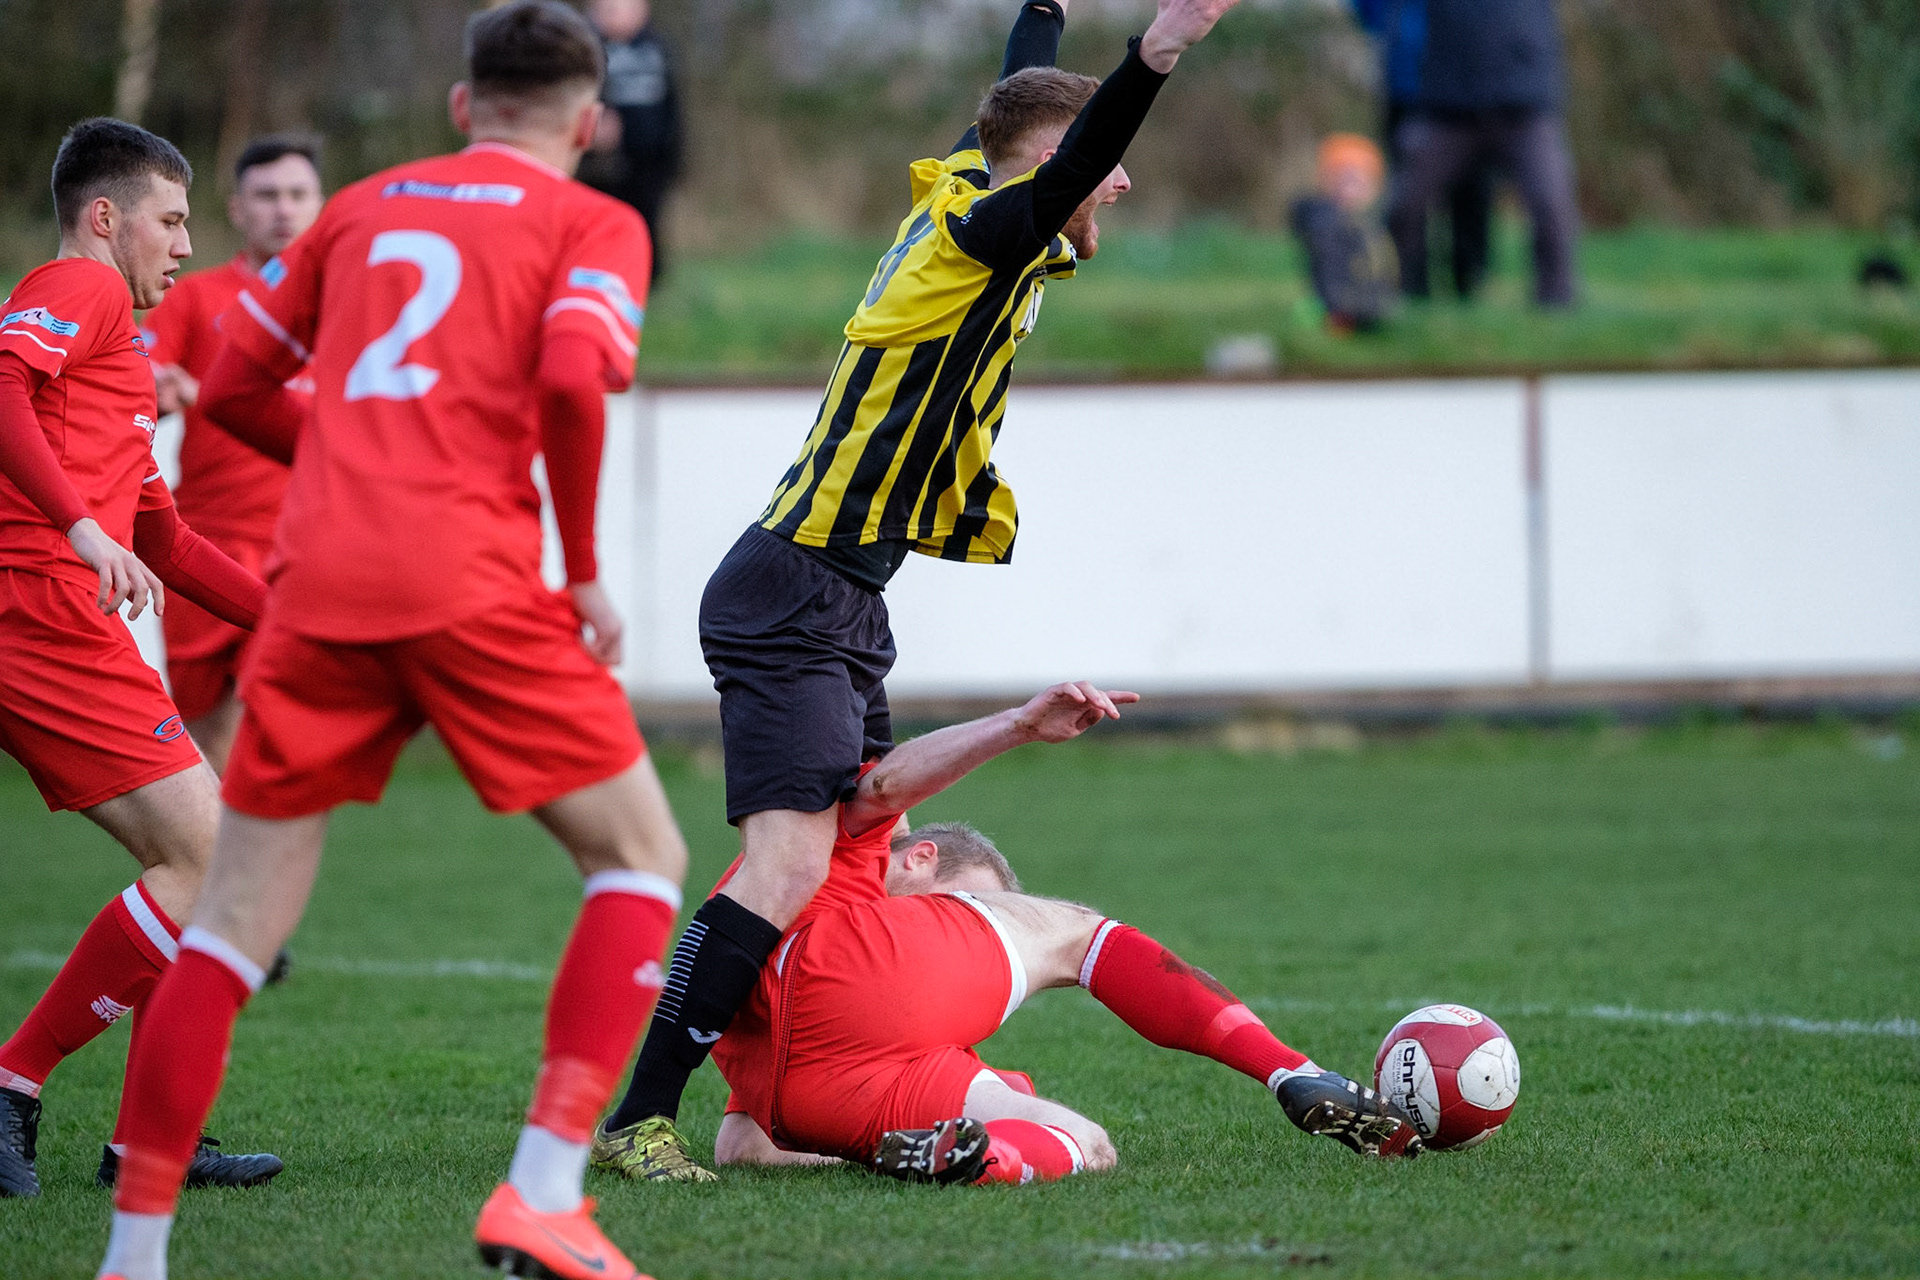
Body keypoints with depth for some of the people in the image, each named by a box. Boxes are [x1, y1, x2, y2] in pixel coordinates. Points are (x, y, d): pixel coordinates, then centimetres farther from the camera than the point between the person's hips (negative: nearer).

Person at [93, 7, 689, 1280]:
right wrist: (586, 571, -2)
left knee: (240, 919, 10)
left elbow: (231, 386, 24)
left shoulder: (366, 206, 22)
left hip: (320, 587, 4)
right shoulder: (594, 223, 8)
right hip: (473, 587, -4)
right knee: (642, 858, 10)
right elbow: (570, 375, -11)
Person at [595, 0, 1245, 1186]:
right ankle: (638, 1119, -18)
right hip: (794, 603, -11)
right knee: (790, 869, -18)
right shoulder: (972, 232, -13)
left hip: (844, 607, 11)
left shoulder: (968, 196, 13)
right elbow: (1058, 182, -35)